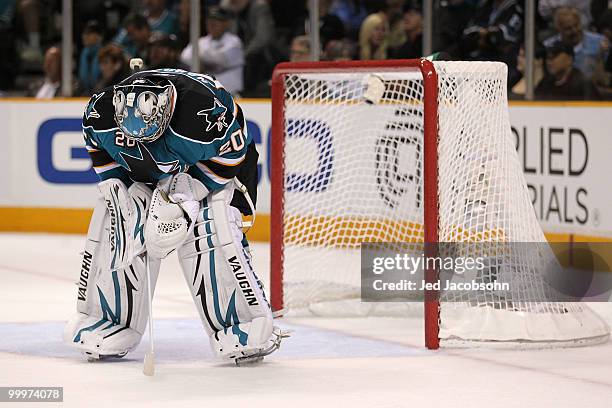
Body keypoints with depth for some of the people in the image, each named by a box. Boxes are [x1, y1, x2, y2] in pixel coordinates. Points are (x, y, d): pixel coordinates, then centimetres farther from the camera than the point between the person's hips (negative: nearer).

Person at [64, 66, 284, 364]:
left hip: (208, 167, -4)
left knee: (212, 236, -22)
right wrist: (112, 182, -12)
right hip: (143, 172, 4)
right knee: (117, 232, -7)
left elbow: (231, 151, -25)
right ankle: (107, 319, 9)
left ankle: (247, 323, -12)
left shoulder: (206, 109, -43)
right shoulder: (101, 110, -28)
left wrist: (191, 192, -28)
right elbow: (97, 143, -3)